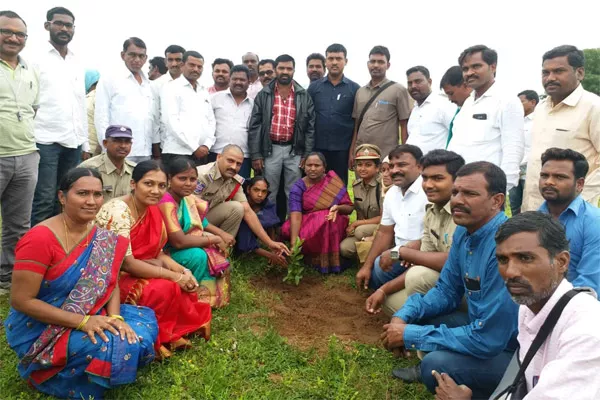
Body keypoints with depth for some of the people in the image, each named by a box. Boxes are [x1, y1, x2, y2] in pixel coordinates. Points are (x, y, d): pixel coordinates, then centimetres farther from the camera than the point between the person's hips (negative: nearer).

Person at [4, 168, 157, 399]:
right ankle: (53, 376, 1)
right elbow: (20, 301, -21)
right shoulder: (40, 239, -23)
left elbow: (110, 283, 1)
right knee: (114, 346, -25)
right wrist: (82, 321, -27)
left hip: (89, 317, 7)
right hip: (39, 329, -7)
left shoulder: (103, 238, -3)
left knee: (143, 325, -4)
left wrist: (114, 317, -19)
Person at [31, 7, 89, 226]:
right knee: (44, 202, -5)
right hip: (45, 141, -5)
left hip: (73, 143, 5)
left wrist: (85, 144, 14)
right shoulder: (37, 59, 1)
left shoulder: (77, 64, 16)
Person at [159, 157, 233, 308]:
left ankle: (208, 295, 7)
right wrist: (214, 239, -20)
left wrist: (221, 234, -3)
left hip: (177, 248, 9)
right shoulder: (166, 203, -28)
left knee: (217, 253, -2)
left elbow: (199, 221, 14)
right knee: (198, 255, -27)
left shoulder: (185, 196, -2)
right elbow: (179, 241, -32)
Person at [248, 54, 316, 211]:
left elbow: (311, 126, 4)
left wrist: (307, 154, -3)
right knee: (268, 193, 7)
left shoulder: (304, 96, 5)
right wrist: (255, 154, -6)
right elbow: (255, 126, 1)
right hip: (270, 149, 0)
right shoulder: (264, 95, 3)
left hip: (295, 150, 1)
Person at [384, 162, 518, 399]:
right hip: (483, 328, 8)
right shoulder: (464, 231, -3)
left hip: (518, 353, -8)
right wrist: (403, 316, -8)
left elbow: (486, 339, -29)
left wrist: (409, 335, -21)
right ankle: (428, 369, 28)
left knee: (438, 364, -28)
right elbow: (446, 291, 8)